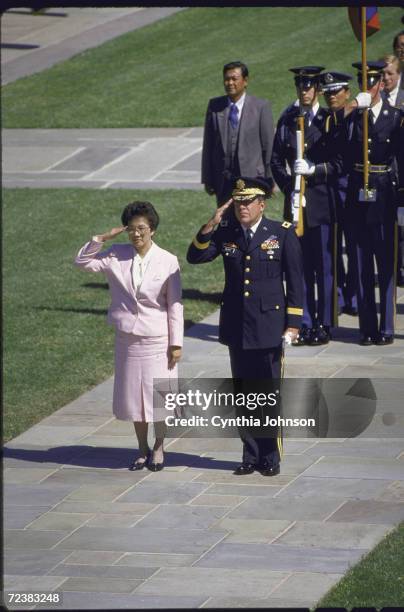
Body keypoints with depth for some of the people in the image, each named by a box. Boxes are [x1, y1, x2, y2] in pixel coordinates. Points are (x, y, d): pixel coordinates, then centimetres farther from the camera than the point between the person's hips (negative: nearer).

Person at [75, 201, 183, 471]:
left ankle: (159, 448, 21)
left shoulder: (168, 261, -8)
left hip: (158, 339, -3)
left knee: (159, 396, 2)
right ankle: (143, 449, 24)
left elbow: (175, 304, -5)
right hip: (128, 338, 3)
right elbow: (82, 261, 2)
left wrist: (176, 343, -6)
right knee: (133, 396, 10)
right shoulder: (117, 256, 0)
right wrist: (102, 238, -11)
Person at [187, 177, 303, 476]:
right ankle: (251, 456, 18)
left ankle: (271, 458, 14)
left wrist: (293, 324, -7)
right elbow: (195, 256, -4)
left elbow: (295, 281, -2)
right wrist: (212, 224, -16)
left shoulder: (283, 233, -5)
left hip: (269, 326, -3)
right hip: (237, 328, 3)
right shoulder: (225, 233, 3)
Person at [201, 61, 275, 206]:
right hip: (223, 181, 2)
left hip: (252, 177, -2)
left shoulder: (261, 107, -3)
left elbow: (269, 146, -1)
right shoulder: (214, 106, 5)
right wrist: (207, 178, 5)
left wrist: (269, 181, -2)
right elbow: (208, 145, 7)